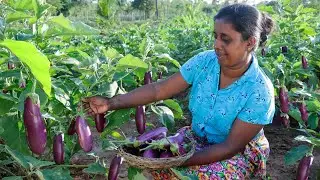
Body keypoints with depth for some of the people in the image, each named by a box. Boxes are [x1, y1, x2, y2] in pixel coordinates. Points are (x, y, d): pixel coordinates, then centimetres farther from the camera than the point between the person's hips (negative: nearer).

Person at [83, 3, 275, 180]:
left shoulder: (259, 92, -27)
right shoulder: (204, 61, -15)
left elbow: (231, 147, -26)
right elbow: (159, 89, -15)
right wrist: (111, 103, -23)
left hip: (241, 152, -3)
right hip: (198, 138, 4)